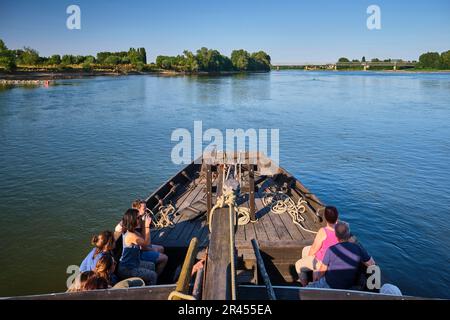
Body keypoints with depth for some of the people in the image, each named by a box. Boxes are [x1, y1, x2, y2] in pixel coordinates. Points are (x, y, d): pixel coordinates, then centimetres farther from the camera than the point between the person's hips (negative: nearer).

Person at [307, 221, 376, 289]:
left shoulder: (331, 250, -23)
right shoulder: (358, 248, -15)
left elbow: (322, 271, -11)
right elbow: (372, 264, -4)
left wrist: (317, 277, 8)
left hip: (330, 285, -5)